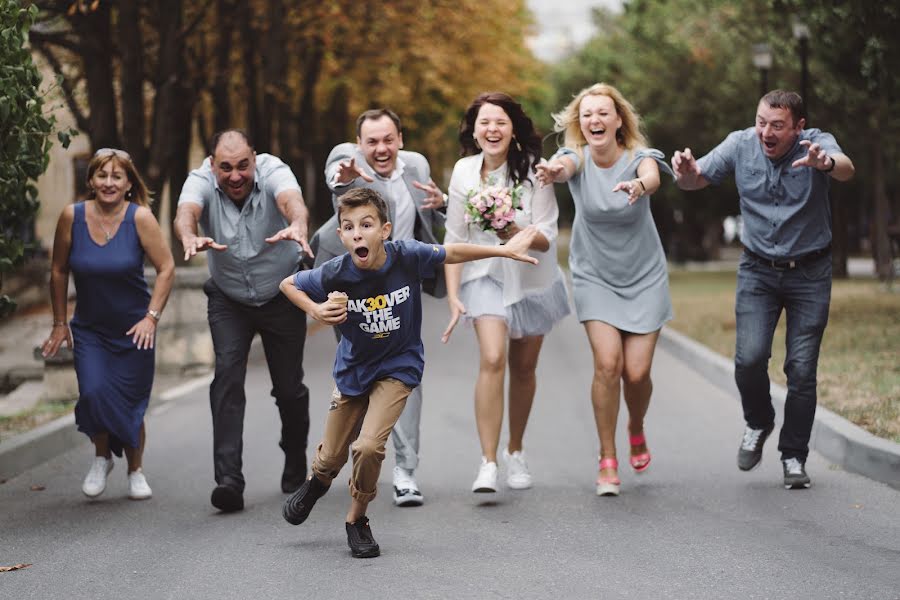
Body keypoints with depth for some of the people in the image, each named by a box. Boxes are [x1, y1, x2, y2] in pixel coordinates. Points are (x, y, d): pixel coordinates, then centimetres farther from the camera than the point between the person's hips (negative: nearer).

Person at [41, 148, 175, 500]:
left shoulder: (140, 217, -13)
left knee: (130, 404, 3)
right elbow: (59, 270, 5)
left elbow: (166, 268, -8)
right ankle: (101, 458, 9)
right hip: (89, 329, 1)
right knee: (93, 393, -19)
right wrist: (59, 323, 7)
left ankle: (136, 471, 28)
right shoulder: (72, 217, -8)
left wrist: (152, 316, -15)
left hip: (133, 329, -1)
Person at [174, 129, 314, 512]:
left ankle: (296, 466, 31)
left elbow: (290, 198, -45)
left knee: (289, 387, 3)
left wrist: (297, 226, -69)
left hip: (281, 296, -1)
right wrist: (190, 238, -65)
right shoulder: (202, 180, -20)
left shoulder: (272, 171, -23)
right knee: (227, 376, -17)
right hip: (228, 299, 1)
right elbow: (186, 211, -40)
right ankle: (229, 479, -21)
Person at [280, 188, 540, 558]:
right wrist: (315, 311, -23)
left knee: (369, 446, -20)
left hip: (397, 367, -1)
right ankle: (318, 481, 51)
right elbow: (288, 284, -6)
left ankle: (357, 518, 7)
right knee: (332, 457, 12)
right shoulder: (335, 274, -23)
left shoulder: (406, 256, -23)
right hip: (353, 369, 1)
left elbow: (452, 253, -5)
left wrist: (505, 250, -1)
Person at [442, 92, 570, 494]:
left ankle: (515, 451, 34)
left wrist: (517, 234, -35)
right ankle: (488, 463, -23)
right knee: (492, 359, -21)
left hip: (532, 279, 1)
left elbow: (547, 239, -15)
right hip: (486, 275, 0)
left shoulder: (533, 171, -14)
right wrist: (453, 295, -8)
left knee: (523, 368, 12)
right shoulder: (464, 173, -8)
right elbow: (454, 239, -2)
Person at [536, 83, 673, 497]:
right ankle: (608, 460, -1)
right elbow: (565, 164, -37)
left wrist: (640, 185, -64)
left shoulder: (638, 157, -15)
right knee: (607, 363, -15)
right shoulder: (578, 157, -12)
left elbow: (653, 176, -39)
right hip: (595, 277, 0)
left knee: (637, 371, -5)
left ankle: (637, 429, 29)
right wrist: (554, 171, -62)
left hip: (644, 277, 0)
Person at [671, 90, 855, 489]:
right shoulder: (741, 145, -8)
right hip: (758, 271, 2)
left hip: (809, 272, -1)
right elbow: (698, 180, 1)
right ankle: (758, 423, 16)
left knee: (802, 367, -2)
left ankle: (794, 456, 14)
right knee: (749, 357, -13)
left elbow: (846, 170, -37)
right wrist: (686, 172, -25)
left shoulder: (816, 144, -16)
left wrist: (826, 163, -62)